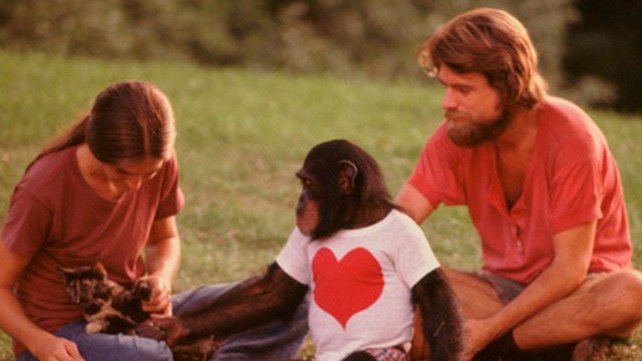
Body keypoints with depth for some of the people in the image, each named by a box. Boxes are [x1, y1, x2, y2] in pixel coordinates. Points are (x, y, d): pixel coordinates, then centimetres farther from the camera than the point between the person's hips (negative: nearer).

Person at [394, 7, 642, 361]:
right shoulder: (457, 135, -9)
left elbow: (570, 268, -22)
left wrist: (489, 330, -27)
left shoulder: (571, 137, -22)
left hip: (578, 290, -3)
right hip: (506, 287, 3)